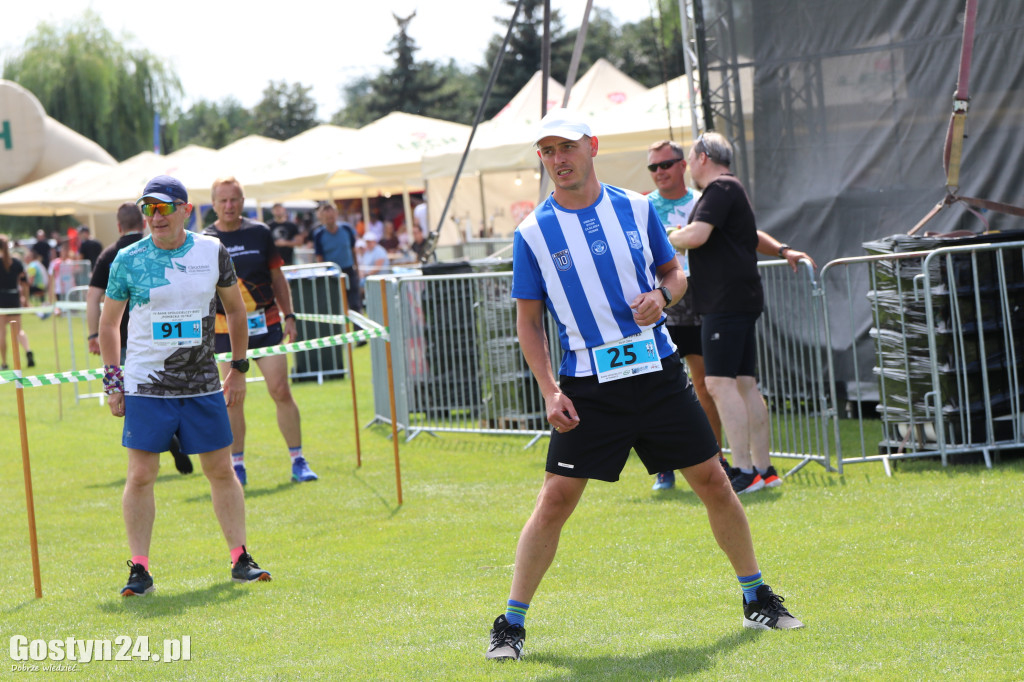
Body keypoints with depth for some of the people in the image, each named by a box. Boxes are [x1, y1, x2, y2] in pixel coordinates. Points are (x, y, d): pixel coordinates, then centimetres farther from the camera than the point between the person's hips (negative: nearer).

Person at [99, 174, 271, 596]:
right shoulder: (128, 260, -2)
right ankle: (140, 569, 2)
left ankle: (240, 559, 14)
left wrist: (238, 368, 12)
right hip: (146, 386, -2)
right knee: (140, 475, -5)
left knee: (221, 471, 5)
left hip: (203, 386, 2)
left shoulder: (212, 252, 2)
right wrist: (112, 381, 1)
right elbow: (109, 321, 7)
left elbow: (235, 309, 14)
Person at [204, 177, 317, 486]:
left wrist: (289, 315, 7)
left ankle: (298, 460, 2)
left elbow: (277, 277, 12)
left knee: (281, 391, -5)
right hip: (227, 329, -1)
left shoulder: (260, 233, 5)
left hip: (266, 324, 1)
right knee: (233, 399, 0)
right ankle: (237, 464, 10)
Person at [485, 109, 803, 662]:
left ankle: (757, 599, 20)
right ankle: (511, 623, 3)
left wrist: (662, 295, -10)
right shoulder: (533, 233, -2)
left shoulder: (637, 208, 4)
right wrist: (549, 390, -8)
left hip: (657, 372, 2)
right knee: (555, 501, -8)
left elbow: (675, 273, 14)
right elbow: (528, 321, 3)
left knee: (713, 482, 4)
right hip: (588, 387, -2)